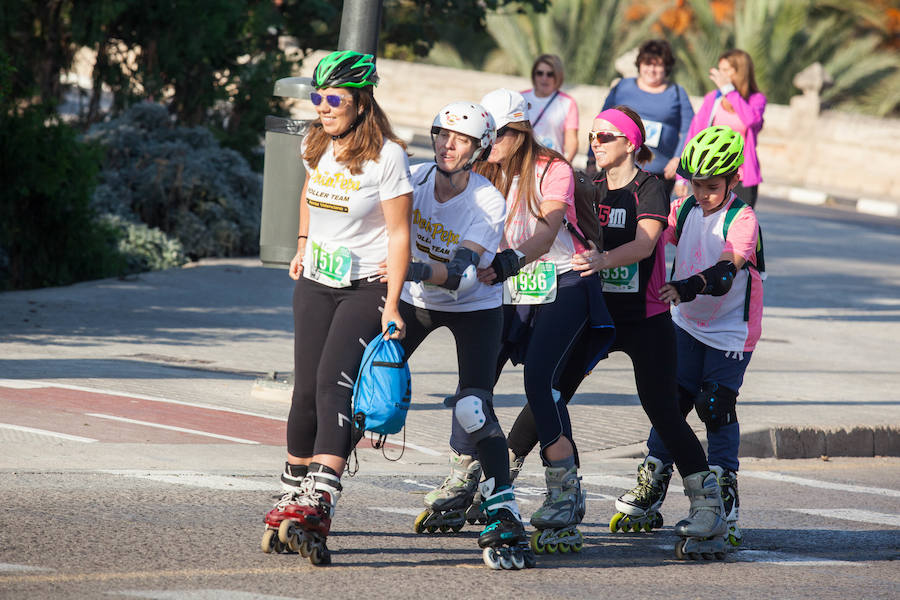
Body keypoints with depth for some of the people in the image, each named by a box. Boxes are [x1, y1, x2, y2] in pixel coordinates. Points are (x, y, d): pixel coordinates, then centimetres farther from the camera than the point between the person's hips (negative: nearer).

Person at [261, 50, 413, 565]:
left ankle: (318, 504, -36)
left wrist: (392, 304, -20)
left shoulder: (387, 157, -14)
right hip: (316, 283, 6)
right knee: (306, 391, 2)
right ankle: (294, 497, 17)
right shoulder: (317, 147, 5)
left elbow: (399, 234, -15)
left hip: (368, 287, -6)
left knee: (334, 384, -23)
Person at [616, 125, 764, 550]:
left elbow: (725, 273, -33)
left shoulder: (742, 220, -18)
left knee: (716, 406, -8)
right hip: (687, 324, 5)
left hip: (730, 331, -5)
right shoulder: (685, 210, -1)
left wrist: (686, 288, -49)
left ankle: (724, 493, 4)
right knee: (672, 399, 3)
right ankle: (651, 489, 12)